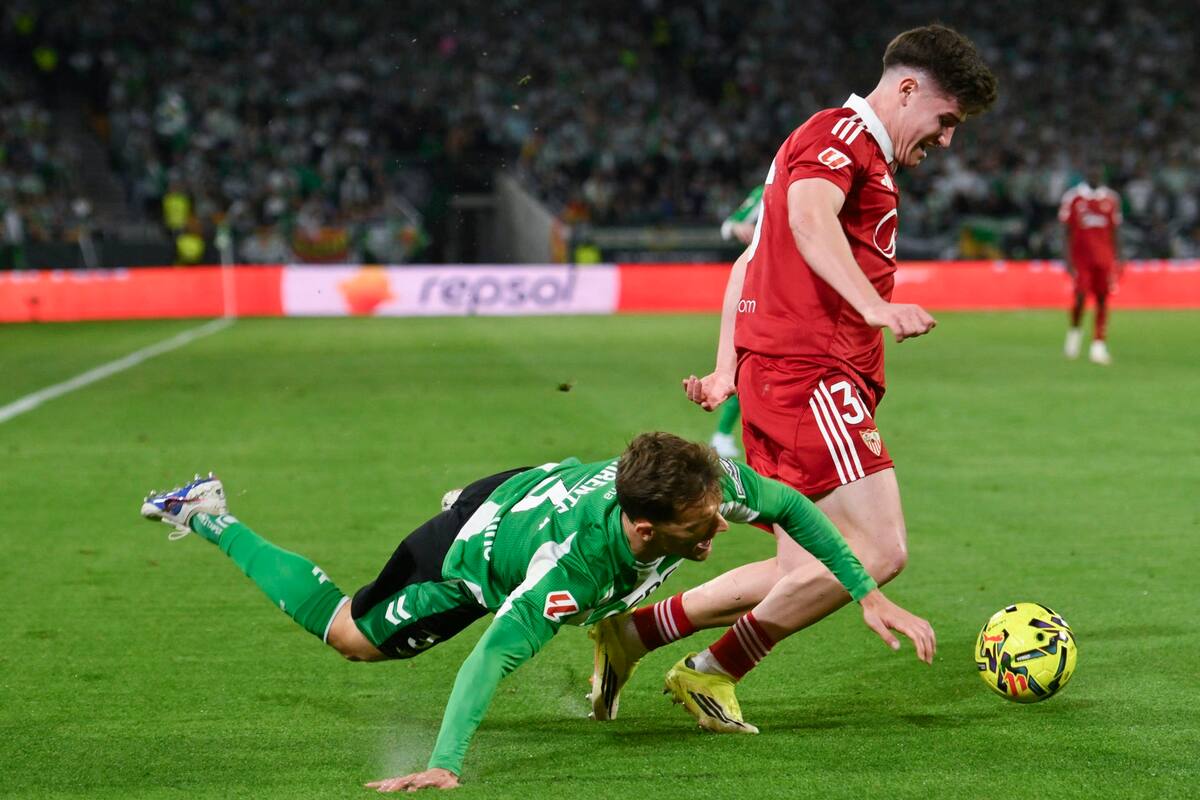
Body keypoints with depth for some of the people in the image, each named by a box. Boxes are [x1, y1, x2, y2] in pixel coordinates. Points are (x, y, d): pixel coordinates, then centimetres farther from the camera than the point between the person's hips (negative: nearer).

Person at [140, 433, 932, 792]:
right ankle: (208, 519, 31)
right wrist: (445, 764, -60)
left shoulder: (712, 479, -36)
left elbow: (793, 506, -16)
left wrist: (868, 593, -17)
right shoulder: (576, 564, -50)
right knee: (352, 634, 16)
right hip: (474, 551, -6)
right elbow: (494, 656, -49)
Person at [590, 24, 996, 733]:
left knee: (804, 577, 8)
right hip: (810, 374, -11)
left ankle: (633, 632, 13)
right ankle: (716, 671, -4)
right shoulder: (842, 133, -5)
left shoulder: (858, 154, 28)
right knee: (879, 551, -16)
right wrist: (874, 305, -41)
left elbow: (750, 260, 29)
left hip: (779, 380, 11)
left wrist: (727, 370, 22)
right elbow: (808, 214, -27)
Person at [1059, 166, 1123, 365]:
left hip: (1104, 257, 3)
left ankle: (1098, 345, 2)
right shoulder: (1073, 198, 0)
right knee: (1080, 296, -10)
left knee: (1102, 299, -1)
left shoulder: (1111, 199, 8)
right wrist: (1068, 258, -5)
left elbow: (1114, 232, 14)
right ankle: (1074, 331, 18)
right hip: (1081, 257, -2)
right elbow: (1067, 231, 1)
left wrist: (1118, 258, 10)